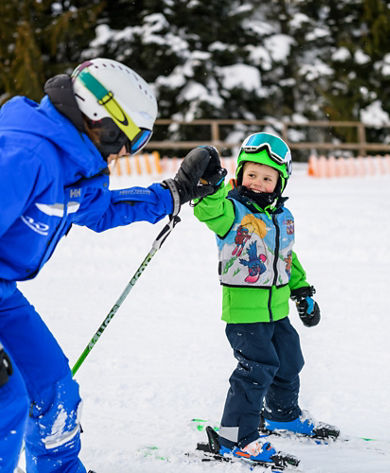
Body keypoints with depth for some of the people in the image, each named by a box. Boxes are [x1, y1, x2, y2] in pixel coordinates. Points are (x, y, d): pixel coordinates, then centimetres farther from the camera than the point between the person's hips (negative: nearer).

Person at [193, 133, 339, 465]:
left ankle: (283, 414, 47)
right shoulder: (232, 210, -14)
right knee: (257, 368, -13)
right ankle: (235, 438, -5)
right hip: (244, 308, -8)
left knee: (288, 362, 21)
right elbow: (209, 209, -38)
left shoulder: (283, 216, 7)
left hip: (277, 308, 8)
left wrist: (302, 291, 22)